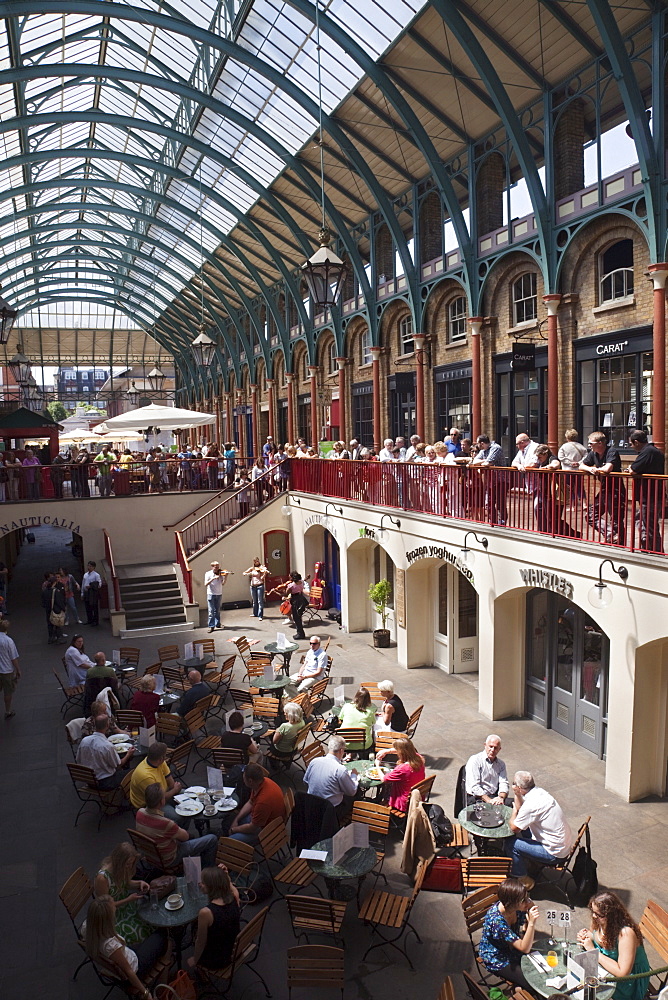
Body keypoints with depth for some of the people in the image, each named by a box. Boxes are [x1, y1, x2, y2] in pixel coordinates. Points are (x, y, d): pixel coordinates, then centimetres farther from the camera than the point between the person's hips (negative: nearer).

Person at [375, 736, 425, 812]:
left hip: (406, 805, -7)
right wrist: (386, 751, 4)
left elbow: (383, 779, -14)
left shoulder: (402, 769, -31)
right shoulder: (419, 759, -12)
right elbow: (403, 750, 10)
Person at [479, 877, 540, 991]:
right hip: (498, 960, -6)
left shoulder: (517, 908, -17)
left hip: (512, 949, 7)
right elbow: (525, 948, -31)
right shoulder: (496, 920, -37)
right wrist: (531, 922, -42)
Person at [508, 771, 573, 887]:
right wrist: (517, 795, -1)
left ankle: (524, 880, 13)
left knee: (511, 844, -7)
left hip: (554, 853, -9)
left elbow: (514, 828, -16)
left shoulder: (531, 804, -28)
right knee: (523, 827, 18)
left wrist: (514, 812, 2)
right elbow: (520, 808, 15)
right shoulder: (540, 792, -1)